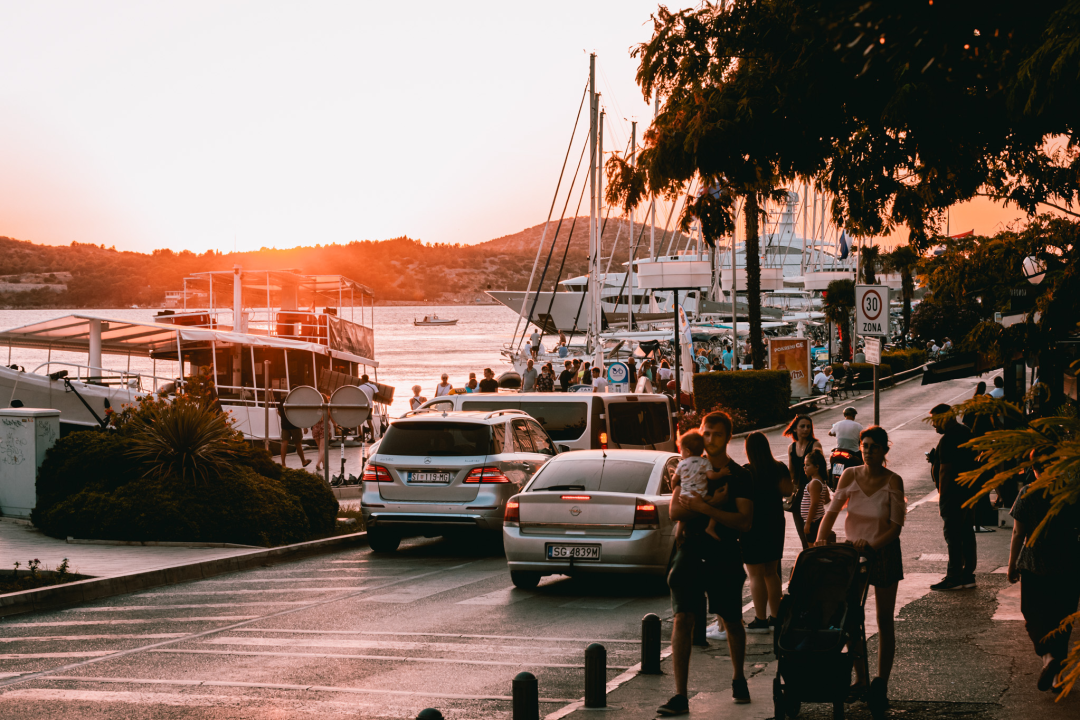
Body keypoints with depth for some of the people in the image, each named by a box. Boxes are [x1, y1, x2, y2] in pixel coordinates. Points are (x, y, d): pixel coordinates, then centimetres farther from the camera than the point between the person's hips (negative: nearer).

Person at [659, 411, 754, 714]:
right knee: (682, 620, -10)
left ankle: (738, 680, 37)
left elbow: (744, 522, -12)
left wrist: (704, 507, -21)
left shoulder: (739, 476, -1)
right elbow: (675, 511, -5)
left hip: (724, 556, -1)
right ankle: (679, 696, -12)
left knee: (732, 622, 12)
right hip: (691, 553, 1)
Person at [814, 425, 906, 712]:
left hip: (884, 553, -3)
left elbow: (896, 526, -14)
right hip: (852, 551, 3)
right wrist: (820, 538, -23)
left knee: (884, 622, 4)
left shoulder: (893, 481, -13)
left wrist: (872, 545, -27)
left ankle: (881, 685, 12)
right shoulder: (850, 476, -5)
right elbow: (832, 510, -7)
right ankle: (861, 681, 18)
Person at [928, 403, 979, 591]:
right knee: (967, 533, 12)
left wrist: (942, 495, -16)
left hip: (953, 493, -10)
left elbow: (945, 470, -19)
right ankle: (968, 574, 17)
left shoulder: (948, 439, -17)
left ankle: (954, 577, -5)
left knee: (953, 535, -6)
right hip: (970, 491, 10)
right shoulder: (965, 433, 13)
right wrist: (936, 459, 20)